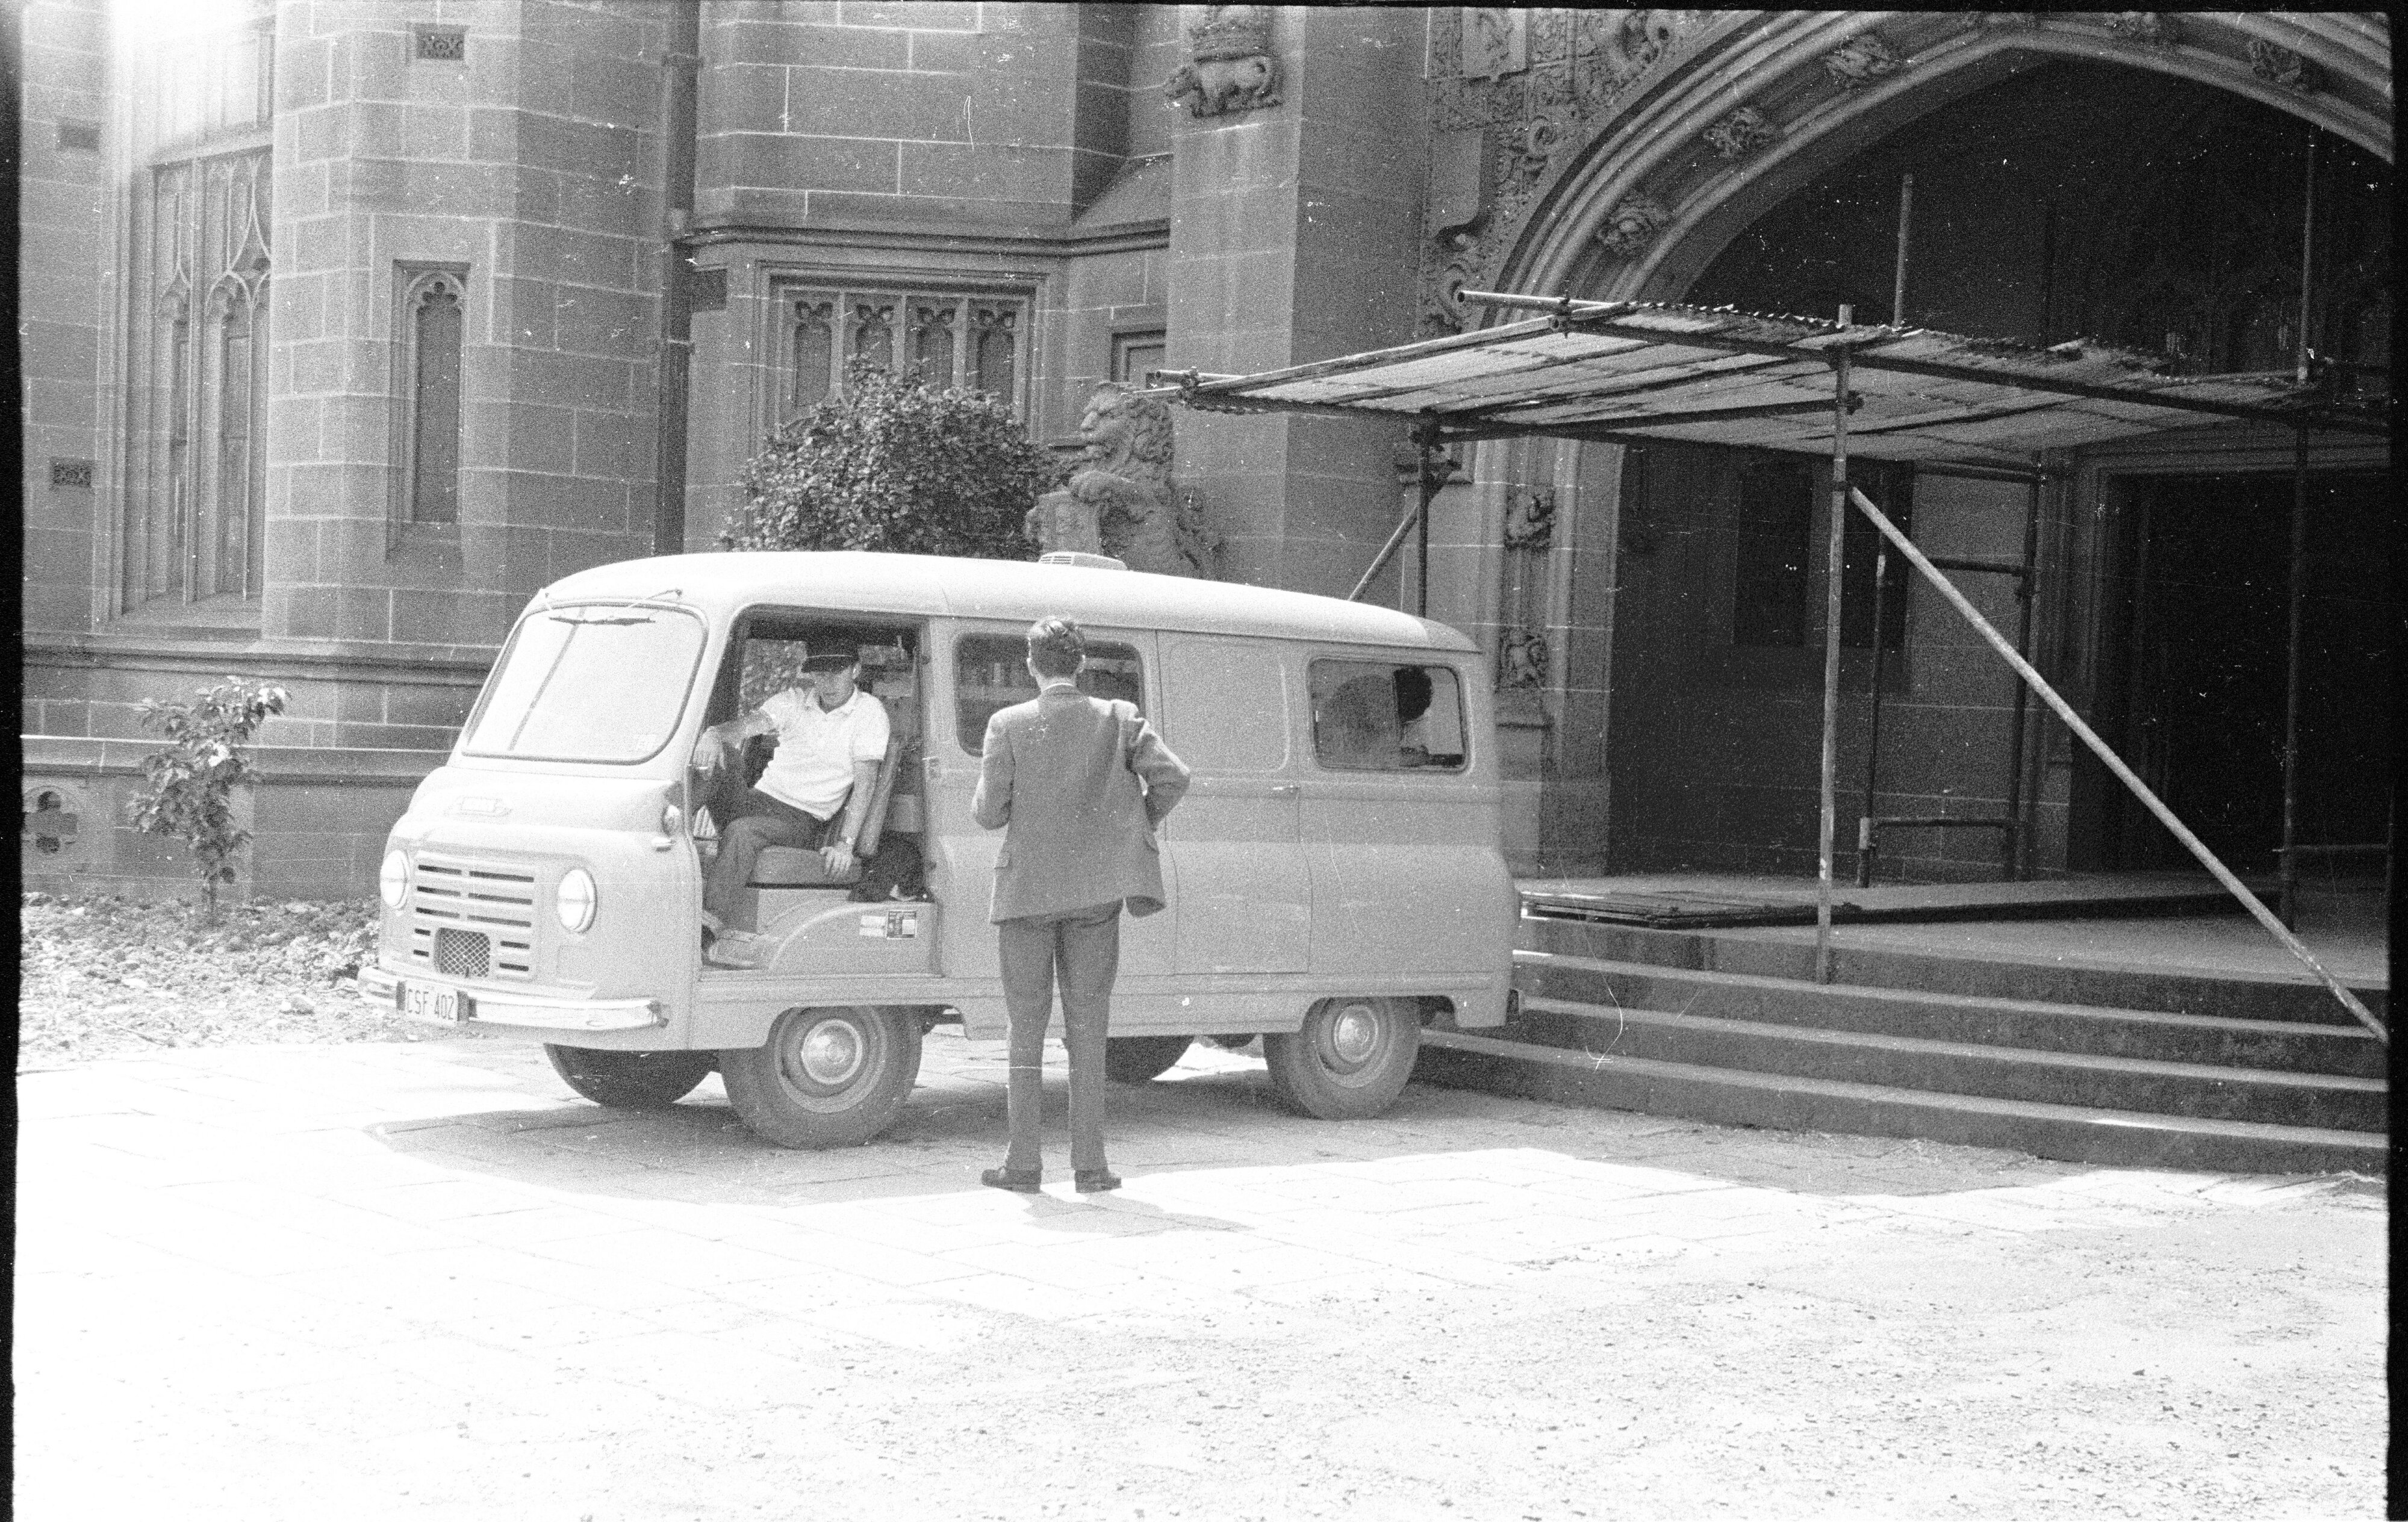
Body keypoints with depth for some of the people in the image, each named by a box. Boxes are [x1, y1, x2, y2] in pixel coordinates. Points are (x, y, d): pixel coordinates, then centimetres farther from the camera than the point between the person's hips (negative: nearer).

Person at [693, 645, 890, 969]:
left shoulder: (869, 713, -1)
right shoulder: (794, 701, 10)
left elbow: (865, 782, -9)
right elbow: (747, 725, -7)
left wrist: (845, 843, -21)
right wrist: (714, 734, -33)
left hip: (803, 821, -4)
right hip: (760, 797, 4)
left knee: (741, 833, -35)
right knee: (722, 751, -22)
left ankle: (711, 927, -41)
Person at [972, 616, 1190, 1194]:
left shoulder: (1009, 725, -7)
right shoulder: (1119, 719, -1)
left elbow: (988, 813, -9)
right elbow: (1172, 776, -9)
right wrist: (1138, 823, 8)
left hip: (1027, 891, -1)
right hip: (1095, 892, 1)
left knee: (1027, 1029, 8)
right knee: (1088, 1029, 8)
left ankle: (1024, 1163, 8)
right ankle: (1089, 1164, 6)